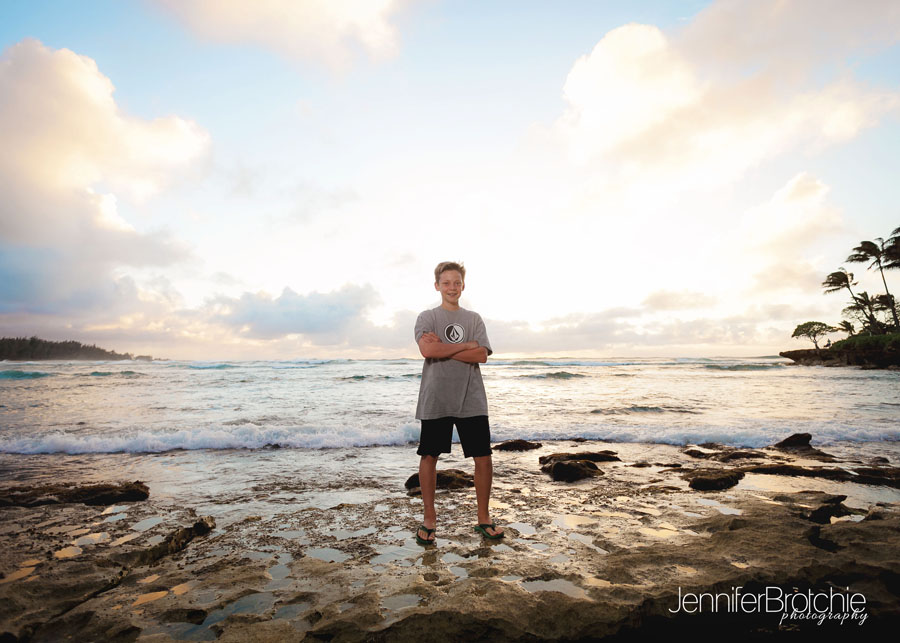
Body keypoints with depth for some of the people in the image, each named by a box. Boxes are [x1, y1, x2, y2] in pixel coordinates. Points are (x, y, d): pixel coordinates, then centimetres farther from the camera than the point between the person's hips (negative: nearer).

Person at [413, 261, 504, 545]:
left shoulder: (474, 319, 11)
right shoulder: (427, 317, 5)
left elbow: (481, 355, -5)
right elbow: (427, 351, -15)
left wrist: (442, 347, -10)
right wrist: (466, 345, -8)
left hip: (471, 401, 2)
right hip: (435, 400, -1)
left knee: (483, 457, 3)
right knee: (429, 456, 6)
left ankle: (484, 517, 22)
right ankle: (429, 518, 25)